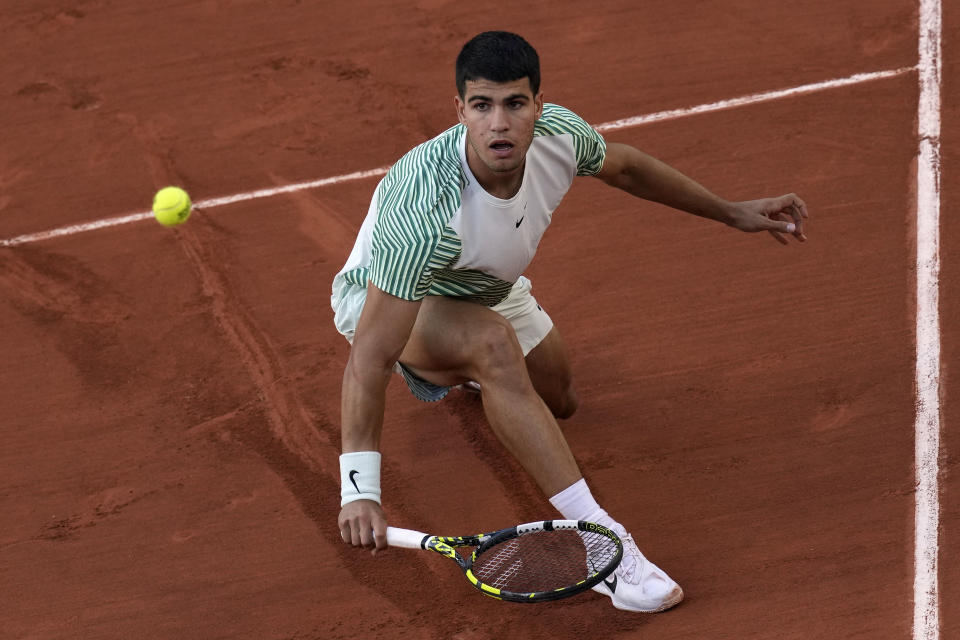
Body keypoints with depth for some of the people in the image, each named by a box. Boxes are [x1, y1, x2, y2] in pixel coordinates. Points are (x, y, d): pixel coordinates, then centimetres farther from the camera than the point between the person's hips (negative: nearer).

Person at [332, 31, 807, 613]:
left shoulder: (559, 134, -26)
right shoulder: (426, 211, -44)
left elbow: (624, 167, 1)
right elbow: (370, 356, -44)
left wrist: (732, 212, 8)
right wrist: (360, 489, -51)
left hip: (487, 287, 7)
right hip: (385, 299, -7)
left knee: (560, 402, 23)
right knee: (493, 342, -39)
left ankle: (456, 372, 54)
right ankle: (596, 535, -36)